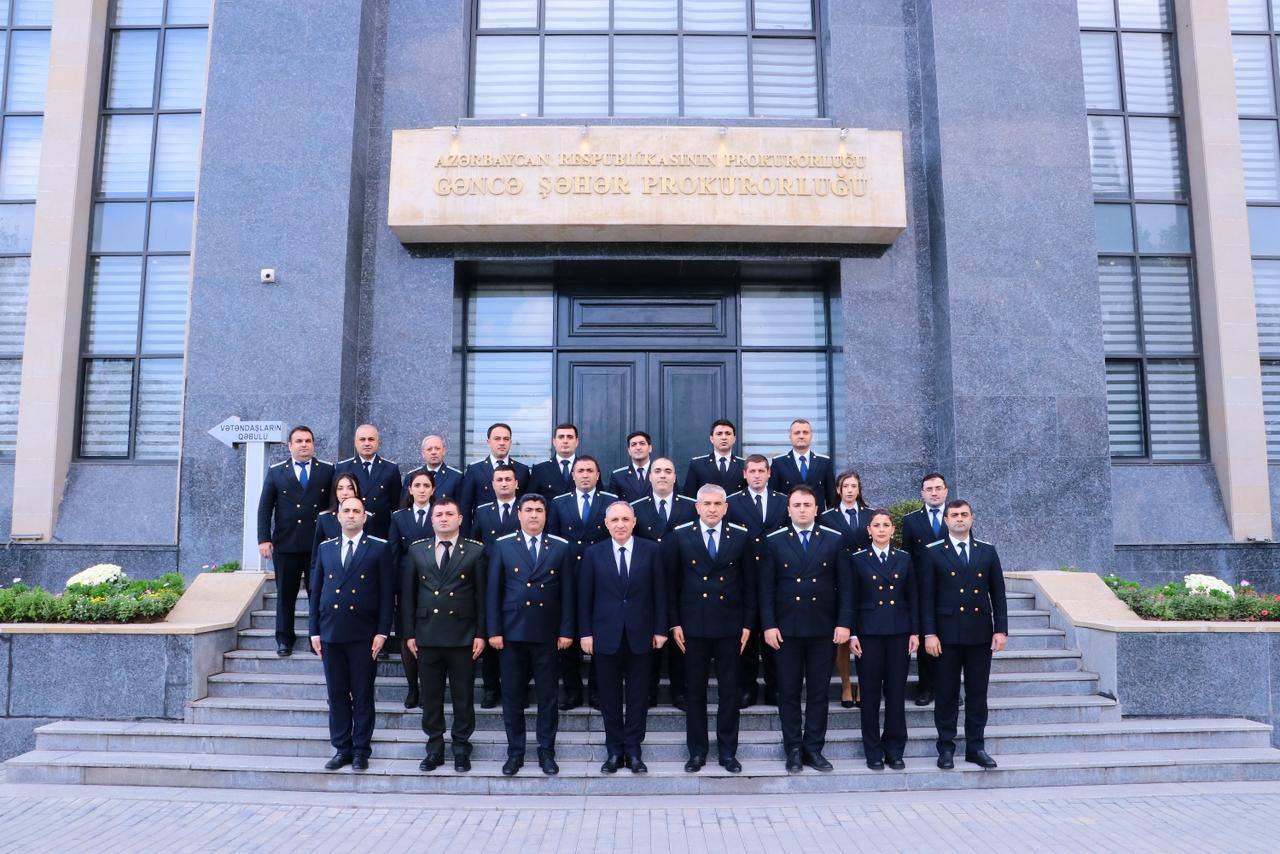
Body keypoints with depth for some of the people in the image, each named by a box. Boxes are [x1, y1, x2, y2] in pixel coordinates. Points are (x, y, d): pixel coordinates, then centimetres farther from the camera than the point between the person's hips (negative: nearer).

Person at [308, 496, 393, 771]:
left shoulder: (380, 548, 0)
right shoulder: (325, 548, 11)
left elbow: (386, 593, -3)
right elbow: (316, 591, 12)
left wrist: (382, 632, -8)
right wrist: (314, 630, 7)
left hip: (364, 635, -3)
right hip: (331, 633, 3)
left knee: (363, 695, 4)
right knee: (336, 694, 9)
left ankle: (361, 750, 14)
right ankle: (342, 749, 19)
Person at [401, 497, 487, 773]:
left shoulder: (475, 551, 0)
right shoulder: (417, 550, 7)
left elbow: (482, 595, -1)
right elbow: (408, 594, 7)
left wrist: (480, 634, -5)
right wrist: (409, 633, 2)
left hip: (463, 635, -2)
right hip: (427, 635, 2)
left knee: (463, 695, 5)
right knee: (430, 696, 9)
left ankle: (461, 749, 18)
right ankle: (434, 749, 22)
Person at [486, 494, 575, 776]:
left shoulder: (561, 547, 5)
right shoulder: (502, 546, 4)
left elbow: (567, 592, 4)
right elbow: (493, 590, 2)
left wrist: (566, 631, -1)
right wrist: (493, 630, -3)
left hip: (547, 633, 0)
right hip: (512, 631, 0)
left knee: (547, 695, 6)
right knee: (512, 696, 7)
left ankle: (546, 751, 18)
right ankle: (515, 751, 19)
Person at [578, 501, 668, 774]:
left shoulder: (650, 550, 0)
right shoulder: (593, 553, 1)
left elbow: (659, 591, 1)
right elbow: (585, 596, 3)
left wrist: (660, 629, -1)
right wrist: (585, 633, -1)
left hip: (640, 635, 0)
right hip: (606, 636, 0)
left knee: (637, 696, 7)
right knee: (610, 697, 8)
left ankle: (633, 750, 18)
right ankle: (614, 750, 20)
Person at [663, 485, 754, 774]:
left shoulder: (740, 536, 2)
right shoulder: (680, 536, 0)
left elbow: (749, 583, 5)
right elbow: (671, 582, 3)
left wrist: (747, 624, 1)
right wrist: (674, 623, -1)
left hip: (730, 625, 0)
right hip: (693, 625, 0)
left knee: (729, 690, 7)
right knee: (695, 690, 8)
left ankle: (728, 751, 20)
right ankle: (697, 751, 20)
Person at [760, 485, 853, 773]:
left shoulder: (834, 540, 4)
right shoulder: (774, 541, 2)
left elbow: (844, 585, 3)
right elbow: (767, 587, 1)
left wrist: (844, 623, -5)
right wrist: (769, 625, -6)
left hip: (824, 629, 0)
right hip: (786, 629, 0)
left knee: (818, 692, 7)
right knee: (789, 692, 6)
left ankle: (814, 748, 18)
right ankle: (793, 750, 17)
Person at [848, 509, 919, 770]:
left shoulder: (904, 559, 7)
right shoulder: (858, 559, 1)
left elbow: (913, 598, 8)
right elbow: (852, 600, 0)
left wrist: (915, 632, 1)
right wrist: (852, 634, -5)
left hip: (899, 632, 2)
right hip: (869, 633, -2)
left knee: (896, 691, 4)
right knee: (870, 692, 3)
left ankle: (894, 749, 17)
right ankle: (873, 751, 13)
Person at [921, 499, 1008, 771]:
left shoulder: (987, 551, 8)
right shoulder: (933, 553, 1)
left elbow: (998, 593, 8)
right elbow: (927, 596, -2)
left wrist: (1001, 629, 1)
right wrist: (929, 633, -9)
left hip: (980, 633, 2)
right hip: (947, 634, -2)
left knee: (978, 694, 8)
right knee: (947, 694, 4)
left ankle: (976, 747, 19)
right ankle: (946, 748, 14)